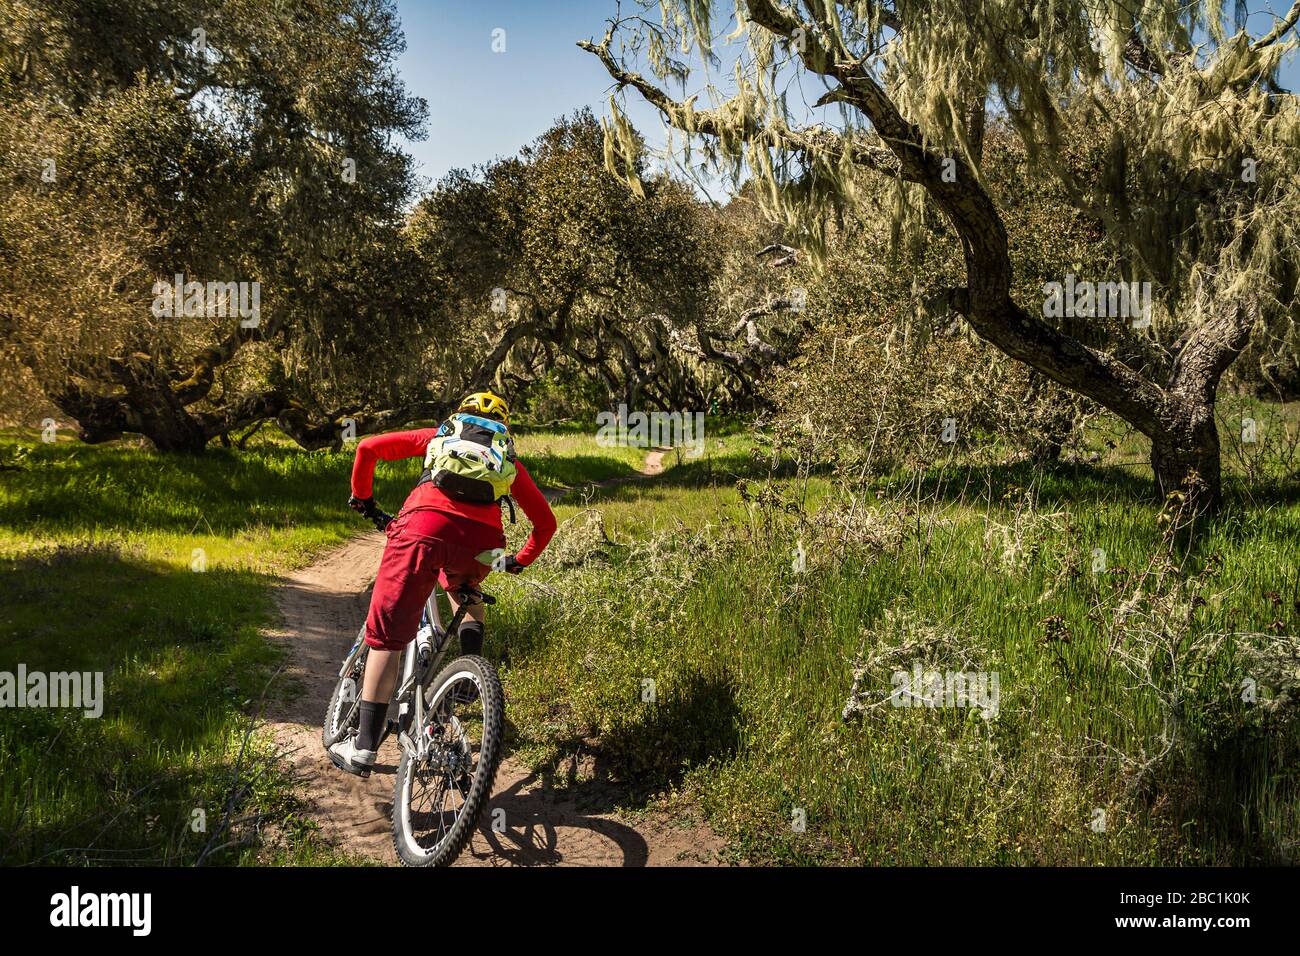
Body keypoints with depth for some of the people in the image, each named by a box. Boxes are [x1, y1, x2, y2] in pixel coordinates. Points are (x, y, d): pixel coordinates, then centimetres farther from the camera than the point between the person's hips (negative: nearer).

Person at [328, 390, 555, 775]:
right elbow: (545, 520, 29)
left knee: (387, 634, 4)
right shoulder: (509, 459, 31)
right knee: (463, 588, 37)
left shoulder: (439, 435, 30)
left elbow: (368, 448, 23)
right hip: (483, 542, 2)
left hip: (426, 526, -2)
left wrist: (361, 498, 37)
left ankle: (364, 747, 3)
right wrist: (520, 561, 44)